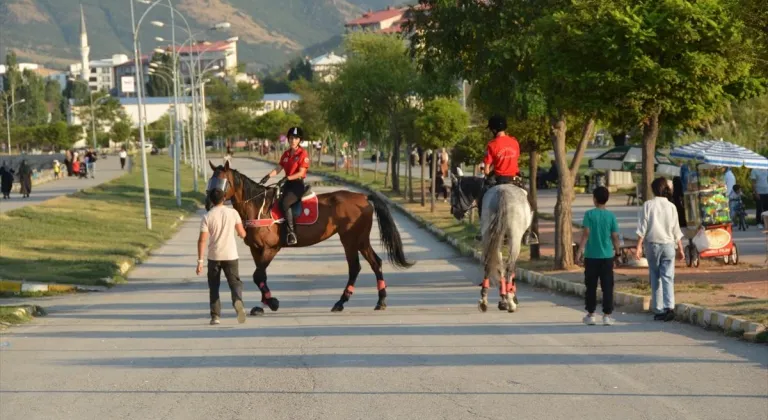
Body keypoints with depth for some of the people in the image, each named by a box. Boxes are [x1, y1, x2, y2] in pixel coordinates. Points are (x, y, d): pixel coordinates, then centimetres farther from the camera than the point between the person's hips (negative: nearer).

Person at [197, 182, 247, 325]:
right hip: (230, 255, 0)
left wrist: (200, 261, -6)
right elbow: (242, 234, 2)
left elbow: (202, 240, -10)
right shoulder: (233, 213, -2)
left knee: (214, 286, 12)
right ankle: (238, 300, -26)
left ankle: (215, 315, 9)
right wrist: (241, 231, 27)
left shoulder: (207, 217, -6)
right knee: (235, 282, 6)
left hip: (214, 257, 0)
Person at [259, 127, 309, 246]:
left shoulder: (303, 154, -8)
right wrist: (269, 176, -9)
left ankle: (291, 232, -25)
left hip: (298, 184, -8)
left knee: (284, 203, -29)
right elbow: (279, 168, 9)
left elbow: (301, 173, -14)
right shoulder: (286, 154, 13)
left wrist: (287, 178, -24)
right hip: (287, 184, 8)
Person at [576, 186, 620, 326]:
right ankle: (607, 315, 1)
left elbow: (586, 233, -10)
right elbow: (615, 236, 1)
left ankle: (590, 315, 13)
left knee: (591, 287, 9)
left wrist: (580, 250, -8)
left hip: (591, 256, -1)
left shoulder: (589, 214, -5)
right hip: (607, 256, 1)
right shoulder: (611, 216, -1)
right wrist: (617, 250, 16)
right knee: (607, 287, 4)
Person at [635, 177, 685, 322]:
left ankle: (659, 310, 7)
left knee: (655, 278, 8)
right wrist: (680, 248, 15)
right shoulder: (671, 207, 3)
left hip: (652, 244, -1)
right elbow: (676, 231, 7)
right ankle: (669, 306, -21)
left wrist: (639, 246, -3)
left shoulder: (648, 205, -3)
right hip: (668, 245, 1)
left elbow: (643, 227, -6)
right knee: (668, 277, -3)